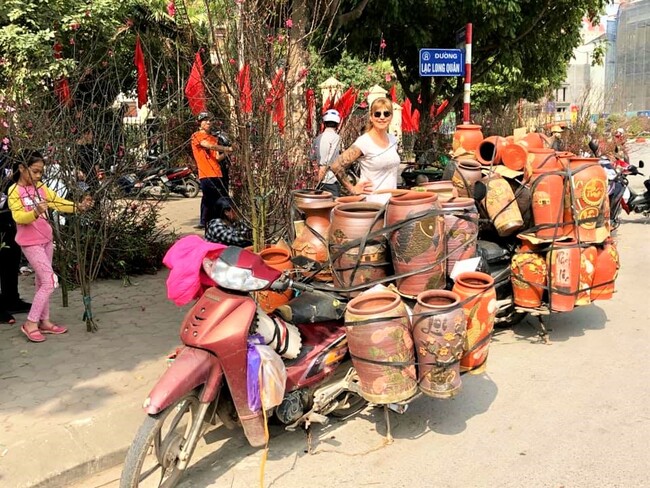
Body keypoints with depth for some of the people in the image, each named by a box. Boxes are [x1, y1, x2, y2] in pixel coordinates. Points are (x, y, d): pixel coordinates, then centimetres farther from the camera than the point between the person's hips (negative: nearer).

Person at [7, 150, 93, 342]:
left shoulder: (40, 187, 5)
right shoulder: (14, 191, -13)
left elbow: (57, 202, -5)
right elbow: (19, 217, -23)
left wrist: (78, 206, -21)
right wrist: (36, 212, -42)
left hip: (46, 239, 7)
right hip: (30, 243, -7)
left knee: (43, 281, 14)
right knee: (50, 282, -10)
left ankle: (44, 321, 24)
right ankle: (30, 323, 2)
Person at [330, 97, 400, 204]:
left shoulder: (393, 140, 8)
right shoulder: (364, 142, -12)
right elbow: (336, 166, -17)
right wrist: (352, 189, -10)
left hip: (392, 200, 6)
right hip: (371, 202, -6)